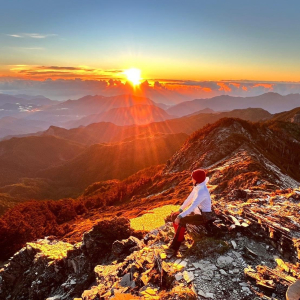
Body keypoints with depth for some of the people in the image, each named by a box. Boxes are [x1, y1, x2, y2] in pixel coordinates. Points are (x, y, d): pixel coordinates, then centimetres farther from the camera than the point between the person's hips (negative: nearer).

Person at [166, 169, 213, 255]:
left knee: (182, 220, -28)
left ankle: (175, 247, -19)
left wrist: (180, 216, -36)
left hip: (204, 217, -9)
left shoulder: (202, 191, -28)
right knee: (173, 216, 1)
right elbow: (189, 199, 9)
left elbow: (193, 206, -35)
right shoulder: (197, 187, 2)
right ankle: (179, 237, 15)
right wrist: (179, 210, 4)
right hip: (197, 213, 9)